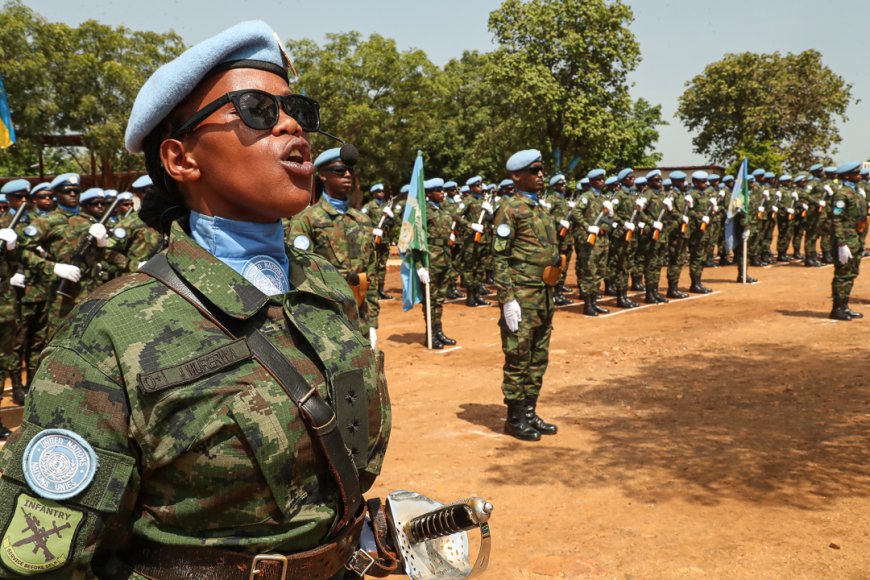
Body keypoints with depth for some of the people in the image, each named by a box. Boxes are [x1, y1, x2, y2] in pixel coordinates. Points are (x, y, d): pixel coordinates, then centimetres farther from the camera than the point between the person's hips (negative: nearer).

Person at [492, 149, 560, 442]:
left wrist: (550, 296, 20)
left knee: (538, 359, 13)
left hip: (544, 296, 8)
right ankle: (515, 419, 11)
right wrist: (508, 299, -19)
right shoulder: (510, 209, -9)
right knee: (518, 360, 0)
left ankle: (530, 413, 24)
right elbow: (499, 258, -13)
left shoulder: (541, 209, 16)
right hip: (522, 296, -8)